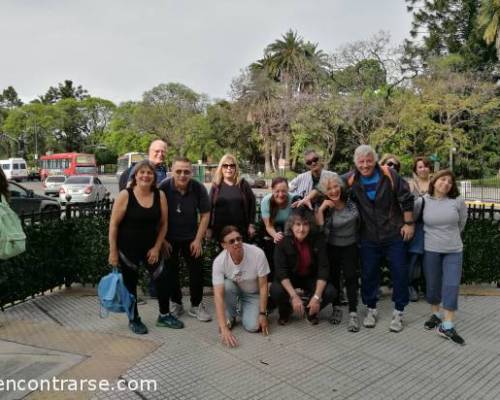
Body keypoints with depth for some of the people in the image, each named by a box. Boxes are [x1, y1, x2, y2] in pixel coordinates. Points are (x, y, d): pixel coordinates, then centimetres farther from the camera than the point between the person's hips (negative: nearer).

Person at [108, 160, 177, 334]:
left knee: (162, 279, 3)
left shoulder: (160, 195, -3)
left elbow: (163, 224, 3)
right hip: (127, 248, -3)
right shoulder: (125, 195, -13)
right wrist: (113, 252, -10)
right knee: (130, 283, 9)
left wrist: (156, 247, -2)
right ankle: (134, 320, 28)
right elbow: (113, 225, -10)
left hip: (150, 247, 3)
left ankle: (164, 315, 24)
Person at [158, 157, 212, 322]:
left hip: (191, 237, 1)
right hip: (169, 238, 0)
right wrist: (163, 240, -9)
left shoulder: (198, 188, -17)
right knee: (171, 271, 9)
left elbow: (205, 214, -7)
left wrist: (198, 239, -10)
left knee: (196, 271, 3)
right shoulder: (164, 187, -21)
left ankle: (196, 305, 17)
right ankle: (176, 303, 27)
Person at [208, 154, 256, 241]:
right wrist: (209, 228, 1)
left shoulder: (243, 184, 2)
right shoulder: (216, 186, 4)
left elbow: (252, 203, 5)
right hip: (219, 229, 1)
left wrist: (251, 224, 1)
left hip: (240, 229, 0)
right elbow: (210, 207, 5)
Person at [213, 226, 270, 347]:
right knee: (227, 285, -33)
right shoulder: (219, 261, -29)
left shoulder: (257, 254, -31)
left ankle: (242, 308, 13)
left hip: (253, 294, -1)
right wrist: (224, 328, -40)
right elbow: (218, 295, -33)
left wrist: (262, 314, -19)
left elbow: (263, 286, -19)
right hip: (234, 290, 1)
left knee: (253, 326, -22)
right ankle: (229, 318, -6)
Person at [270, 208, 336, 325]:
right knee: (276, 290, -31)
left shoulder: (318, 239, -18)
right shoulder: (283, 242, -20)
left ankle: (311, 310, 9)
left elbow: (323, 268, -19)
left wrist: (317, 296, -28)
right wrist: (294, 296, -35)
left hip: (311, 278, 1)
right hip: (289, 279, -1)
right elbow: (281, 271, -24)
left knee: (330, 292, -25)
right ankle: (285, 311, 6)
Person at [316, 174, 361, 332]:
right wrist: (321, 209, -28)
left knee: (351, 277, -4)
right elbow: (319, 227, -23)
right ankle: (336, 308, 26)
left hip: (350, 246, 0)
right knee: (334, 277, 10)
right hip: (332, 247, 0)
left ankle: (353, 314, 1)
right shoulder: (325, 207, -13)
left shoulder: (351, 202, -9)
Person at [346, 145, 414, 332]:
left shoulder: (390, 175, -11)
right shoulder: (350, 179, -6)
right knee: (368, 274, 11)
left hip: (394, 235, -1)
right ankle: (371, 309, 29)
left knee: (400, 273, 6)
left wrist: (408, 223, -4)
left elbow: (406, 199, -5)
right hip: (368, 237, 2)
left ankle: (398, 312, 23)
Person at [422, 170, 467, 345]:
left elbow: (462, 223, 9)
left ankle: (447, 326, 2)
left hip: (454, 250, 0)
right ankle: (436, 314, 32)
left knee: (452, 286, -4)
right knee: (433, 284, 10)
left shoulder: (458, 200, -6)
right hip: (431, 249, 0)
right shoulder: (423, 201, -7)